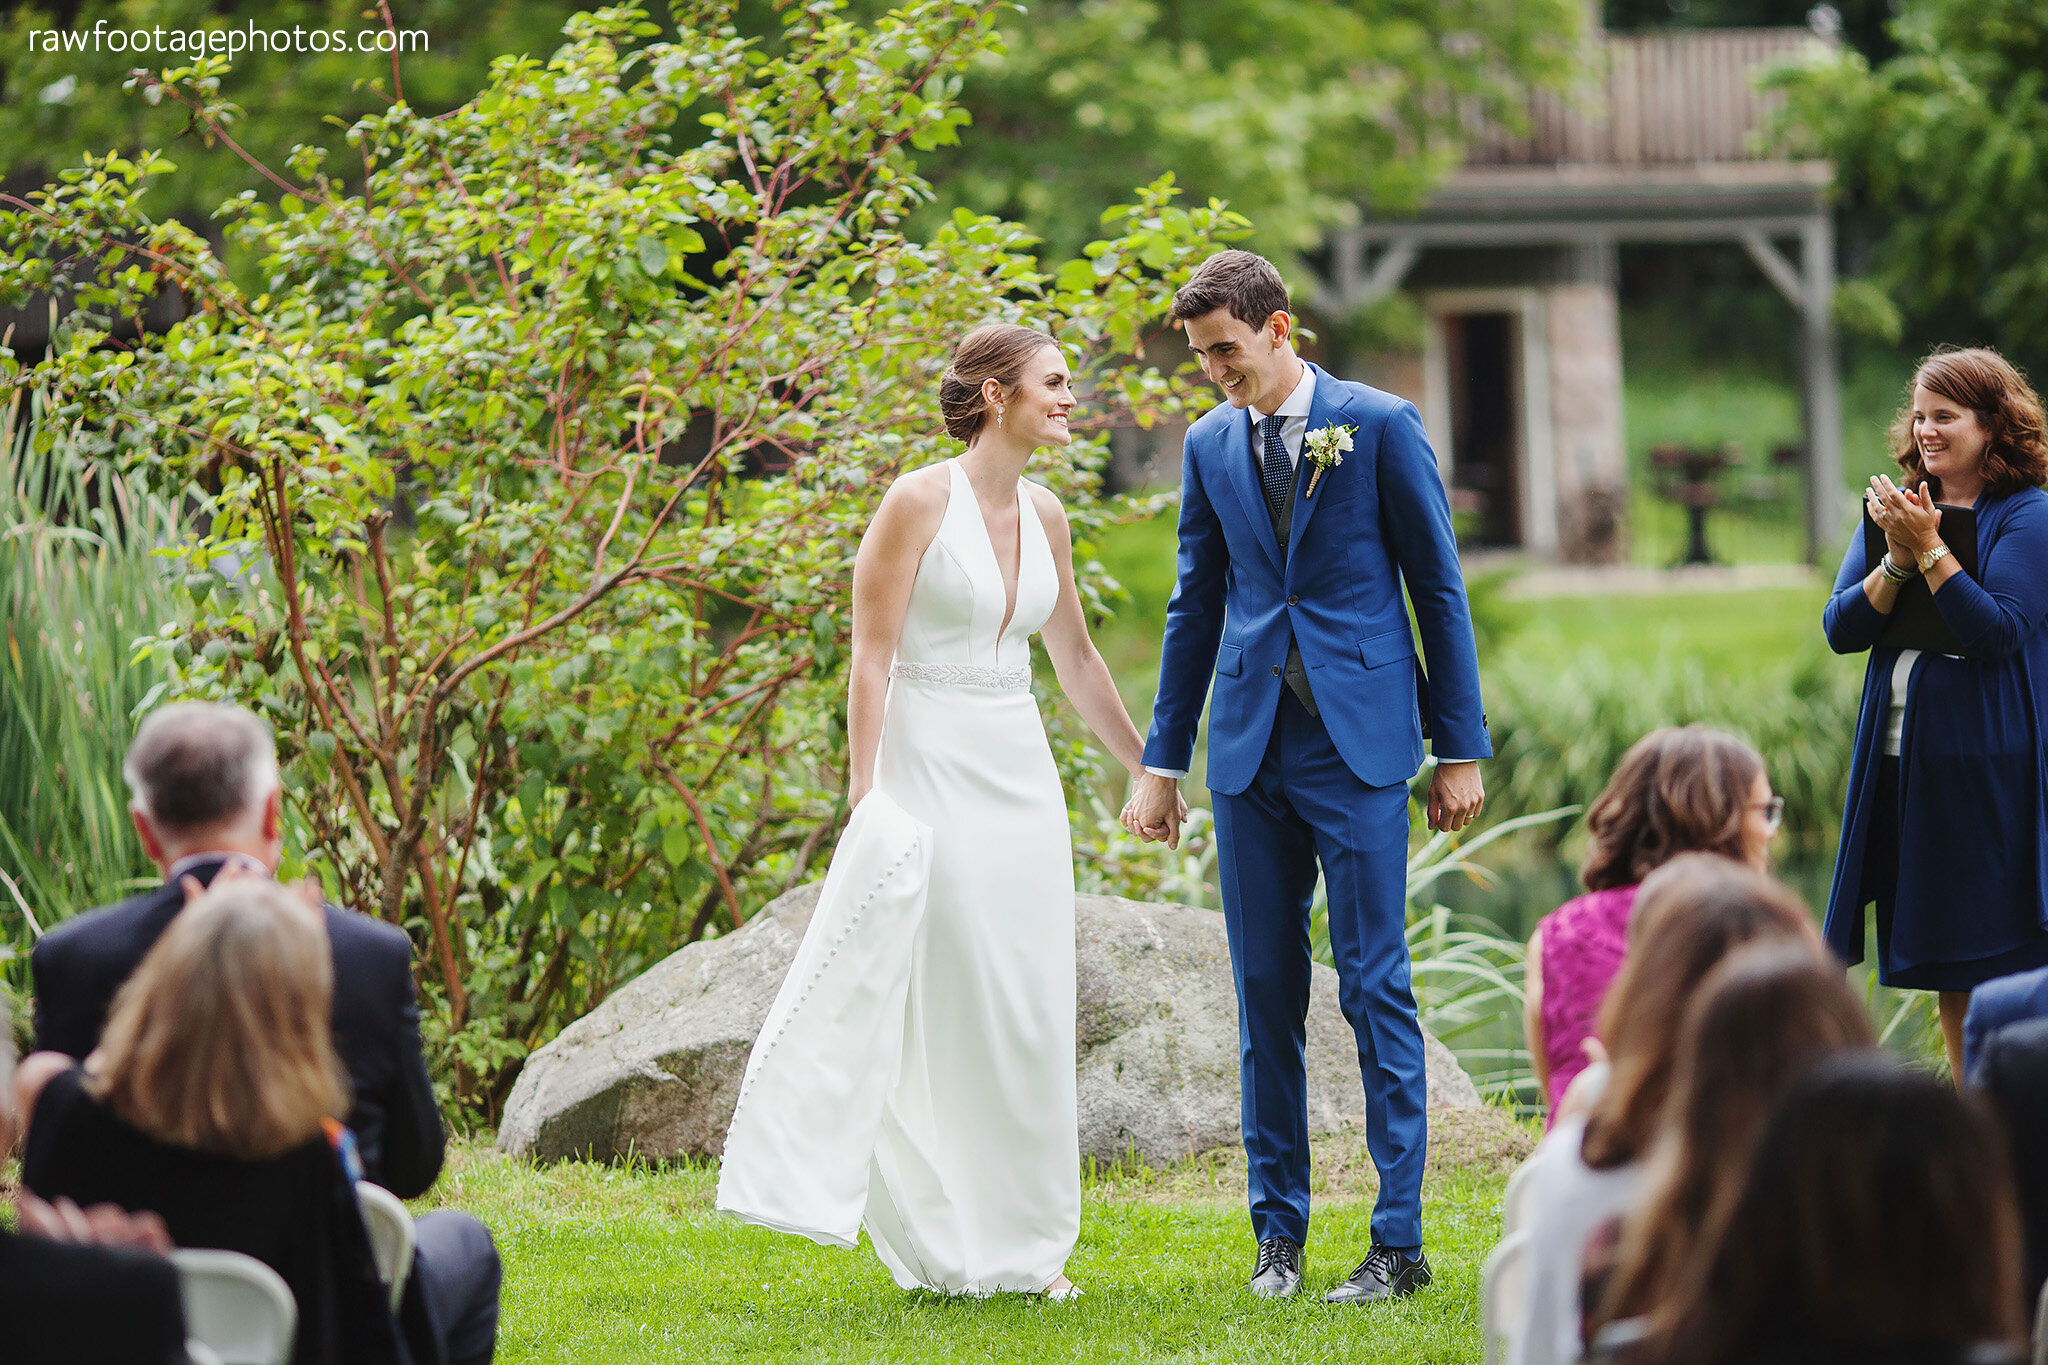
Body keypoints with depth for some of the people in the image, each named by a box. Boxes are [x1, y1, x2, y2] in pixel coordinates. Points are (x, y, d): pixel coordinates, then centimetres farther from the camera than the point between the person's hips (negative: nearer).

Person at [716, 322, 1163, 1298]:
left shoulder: (1045, 515, 10)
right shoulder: (920, 501, -10)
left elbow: (1074, 658, 21)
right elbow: (871, 658, -11)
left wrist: (1147, 768, 27)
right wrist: (865, 798, -17)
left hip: (1019, 775, 7)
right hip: (929, 769, -7)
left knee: (1026, 1013, 6)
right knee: (935, 1010, -6)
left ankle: (1024, 1244, 14)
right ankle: (945, 1248, -2)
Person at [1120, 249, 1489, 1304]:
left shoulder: (1380, 425, -3)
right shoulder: (1209, 443, 10)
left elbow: (1439, 588, 0)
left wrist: (1460, 750, -2)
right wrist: (1162, 762, 15)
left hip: (1358, 742, -4)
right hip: (1251, 746, 4)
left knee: (1375, 988, -5)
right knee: (1263, 992, 6)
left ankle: (1399, 1242, -1)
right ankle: (1278, 1233, 14)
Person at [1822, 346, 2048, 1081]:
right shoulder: (1895, 508, 11)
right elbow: (1841, 628, 4)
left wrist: (1930, 549, -19)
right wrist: (1898, 560, -11)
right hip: (1904, 763, 6)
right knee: (1948, 975, 10)